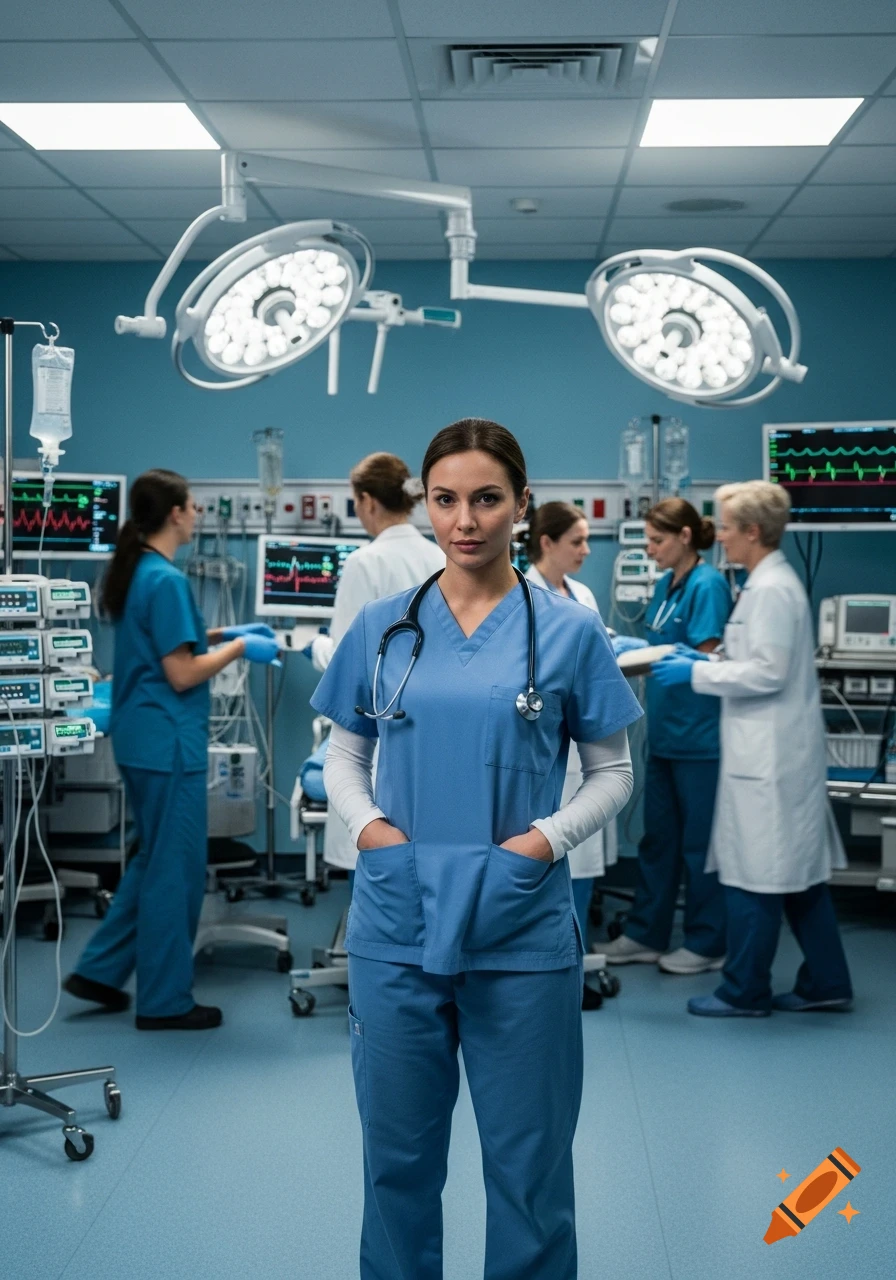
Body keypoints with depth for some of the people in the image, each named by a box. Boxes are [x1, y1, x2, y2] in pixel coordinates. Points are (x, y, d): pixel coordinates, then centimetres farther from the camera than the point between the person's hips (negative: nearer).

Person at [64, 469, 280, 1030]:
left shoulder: (135, 572, 10)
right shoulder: (167, 580, -19)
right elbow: (182, 675, -19)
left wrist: (224, 634, 16)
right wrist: (240, 648, -8)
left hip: (142, 738, 10)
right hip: (169, 741, -10)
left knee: (155, 859, 21)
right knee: (176, 868, 2)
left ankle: (100, 970, 24)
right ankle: (165, 1000, 12)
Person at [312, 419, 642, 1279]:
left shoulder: (568, 631, -1)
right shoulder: (382, 627, 5)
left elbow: (611, 772, 4)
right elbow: (344, 755, 12)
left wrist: (546, 838, -12)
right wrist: (368, 823, -8)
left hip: (521, 929, -2)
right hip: (396, 923, 2)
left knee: (528, 1159, 8)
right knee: (397, 1151, 14)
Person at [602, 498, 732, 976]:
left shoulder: (707, 585, -14)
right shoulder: (667, 584, 11)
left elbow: (706, 660, -19)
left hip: (698, 734, -8)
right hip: (666, 730, 8)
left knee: (699, 842, 3)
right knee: (658, 837, 14)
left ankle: (706, 944, 15)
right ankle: (645, 935, 24)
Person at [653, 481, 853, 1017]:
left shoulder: (771, 590, -17)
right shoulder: (775, 582, 14)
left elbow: (769, 672, -20)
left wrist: (697, 673, -14)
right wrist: (709, 660, 12)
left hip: (770, 755, -10)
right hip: (780, 748, 10)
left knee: (757, 873, -1)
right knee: (800, 871, 14)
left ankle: (745, 991, 9)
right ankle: (826, 983, 22)